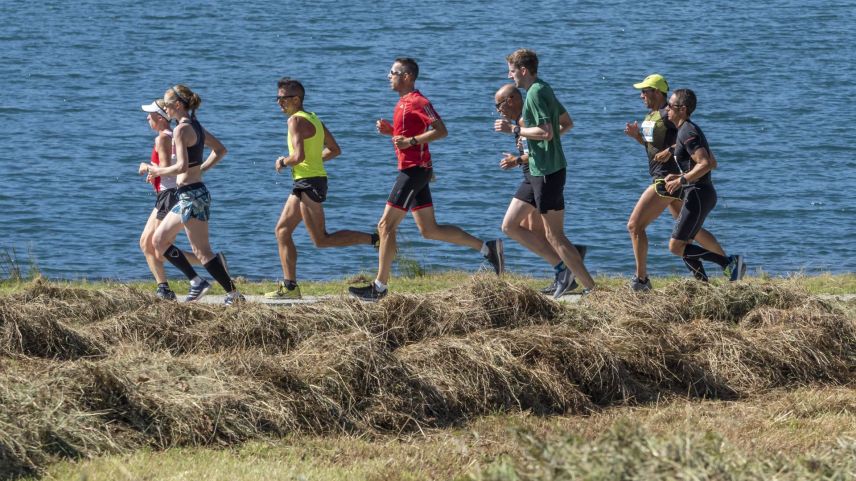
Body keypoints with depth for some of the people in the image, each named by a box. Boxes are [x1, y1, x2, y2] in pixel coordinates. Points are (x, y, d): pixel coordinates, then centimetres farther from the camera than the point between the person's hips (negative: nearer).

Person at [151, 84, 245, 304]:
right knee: (160, 240, 16)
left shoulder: (181, 129, -16)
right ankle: (196, 282, 14)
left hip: (191, 195, -10)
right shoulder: (196, 126, 13)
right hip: (189, 196, 10)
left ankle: (234, 295, -6)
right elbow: (220, 150, 24)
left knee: (202, 251, -7)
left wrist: (158, 171, -9)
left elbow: (182, 166, -24)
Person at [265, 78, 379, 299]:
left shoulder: (296, 120, -13)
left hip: (309, 183, -10)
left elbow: (299, 156, -24)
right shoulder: (312, 118, 16)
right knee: (282, 230, 10)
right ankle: (290, 286, 7)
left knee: (321, 240, -9)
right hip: (305, 183, 10)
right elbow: (334, 150, 21)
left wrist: (283, 162, -5)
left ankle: (374, 239, -8)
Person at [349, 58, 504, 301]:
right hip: (413, 170, 10)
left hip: (414, 170, -10)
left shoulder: (417, 102, -13)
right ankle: (486, 247, 9)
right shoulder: (404, 102, 17)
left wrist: (410, 141, -23)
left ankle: (380, 287, -3)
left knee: (386, 226, -7)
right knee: (429, 230, 10)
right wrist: (390, 130, 12)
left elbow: (440, 131, -20)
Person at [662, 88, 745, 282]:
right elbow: (712, 162, 23)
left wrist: (681, 180, -20)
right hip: (696, 194, 10)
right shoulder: (690, 130, 17)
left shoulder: (687, 133, -15)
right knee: (682, 247, 12)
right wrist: (680, 177, 19)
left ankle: (730, 262, -13)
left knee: (676, 247, -11)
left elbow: (706, 164, -24)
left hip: (698, 195, -10)